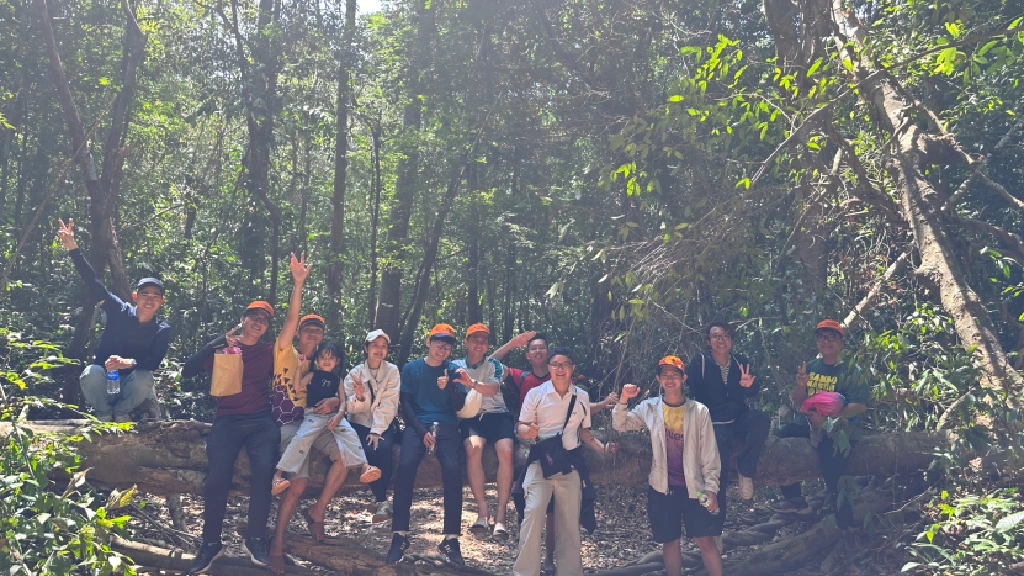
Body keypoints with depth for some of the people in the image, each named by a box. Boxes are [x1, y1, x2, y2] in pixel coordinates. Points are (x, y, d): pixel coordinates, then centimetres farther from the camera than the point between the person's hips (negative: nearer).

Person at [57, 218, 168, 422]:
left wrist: (128, 363, -41)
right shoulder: (120, 311, -5)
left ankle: (121, 412, -5)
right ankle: (105, 414, -6)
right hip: (104, 383, 1)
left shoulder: (163, 330, -7)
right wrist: (73, 248, -24)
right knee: (91, 373, -33)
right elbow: (94, 284, -14)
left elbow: (153, 362, -20)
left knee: (144, 377, -34)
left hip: (132, 389, 0)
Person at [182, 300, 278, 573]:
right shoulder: (223, 348, 11)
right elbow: (187, 372, 1)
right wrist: (215, 344, -9)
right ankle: (211, 543, -7)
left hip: (261, 420, 1)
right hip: (227, 420, -1)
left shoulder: (269, 351, 15)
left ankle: (256, 540, -13)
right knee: (217, 476, -22)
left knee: (263, 470, -25)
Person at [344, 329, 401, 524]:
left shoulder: (392, 371, -1)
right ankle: (382, 501, -17)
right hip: (360, 423, 0)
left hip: (384, 423, 0)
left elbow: (388, 404, -10)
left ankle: (379, 499, -19)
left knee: (383, 447, -30)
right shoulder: (355, 373, 1)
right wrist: (358, 397, -31)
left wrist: (377, 431, -21)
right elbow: (349, 407, -8)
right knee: (369, 450, -28)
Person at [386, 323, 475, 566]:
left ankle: (451, 538, -20)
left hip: (446, 425, 1)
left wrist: (450, 387, -15)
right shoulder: (411, 368, 9)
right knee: (405, 466, -28)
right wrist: (422, 431, -9)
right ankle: (400, 535, -20)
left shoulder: (453, 370, 11)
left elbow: (458, 406, 5)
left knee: (453, 469, -26)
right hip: (417, 423, 0)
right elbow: (406, 403, 4)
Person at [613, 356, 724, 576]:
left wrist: (711, 488, -6)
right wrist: (623, 400, -13)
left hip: (693, 487, -2)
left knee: (705, 540, -1)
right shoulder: (650, 408, 1)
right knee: (670, 541, 12)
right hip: (663, 488, 2)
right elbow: (619, 425, 3)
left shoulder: (699, 411, -5)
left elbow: (709, 453, -3)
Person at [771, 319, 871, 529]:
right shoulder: (810, 367, 11)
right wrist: (801, 385, -11)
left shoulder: (851, 370, -2)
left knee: (830, 457, -28)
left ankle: (844, 518, -9)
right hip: (810, 423, 6)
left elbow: (860, 405, -12)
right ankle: (794, 499, 6)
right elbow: (798, 402, 11)